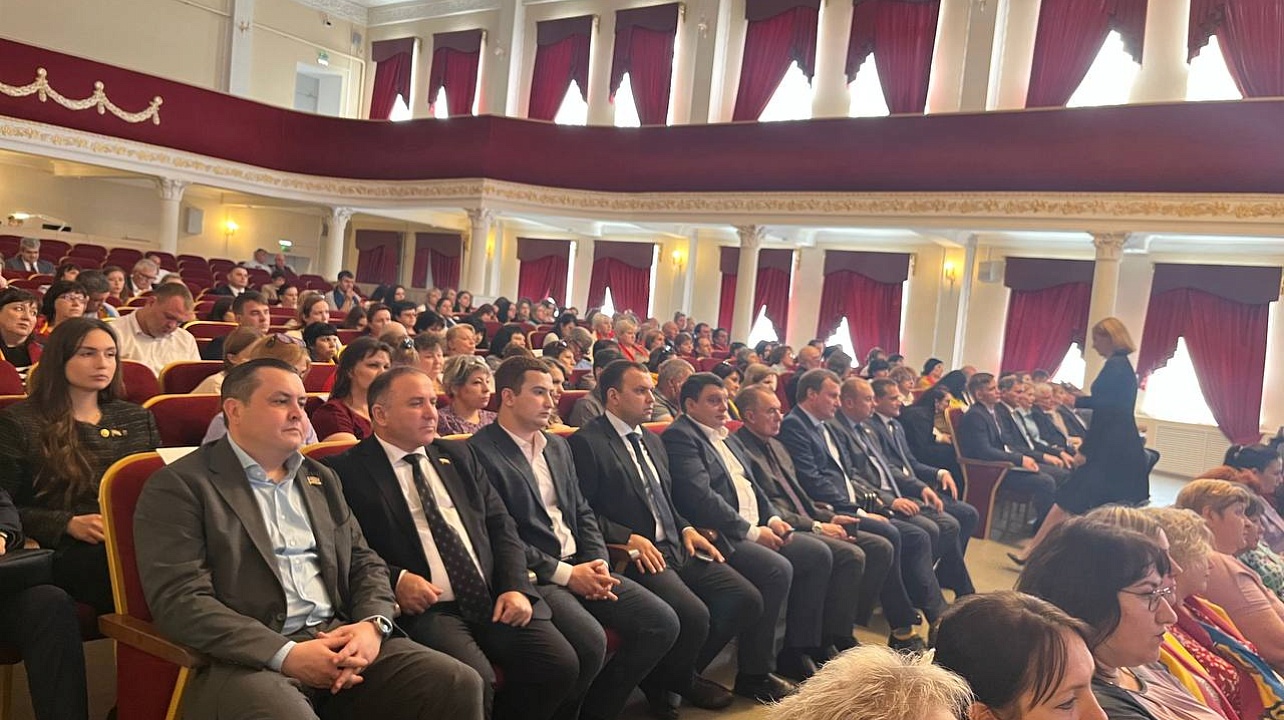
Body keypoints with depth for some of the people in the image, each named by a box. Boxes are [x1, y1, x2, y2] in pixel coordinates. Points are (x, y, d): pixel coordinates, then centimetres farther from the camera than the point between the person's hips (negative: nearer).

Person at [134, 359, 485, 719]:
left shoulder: (320, 478, 20)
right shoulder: (180, 485, 0)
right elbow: (179, 601, -10)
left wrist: (373, 624, -4)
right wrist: (286, 655, -18)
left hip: (340, 640, 6)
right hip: (249, 658, -5)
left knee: (458, 684, -14)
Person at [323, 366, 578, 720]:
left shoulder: (458, 455, 17)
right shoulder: (349, 471, 1)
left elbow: (501, 525, 14)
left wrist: (516, 587, -1)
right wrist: (395, 580, -18)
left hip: (492, 599, 5)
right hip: (423, 607, -5)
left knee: (560, 664, -13)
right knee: (474, 681, -30)